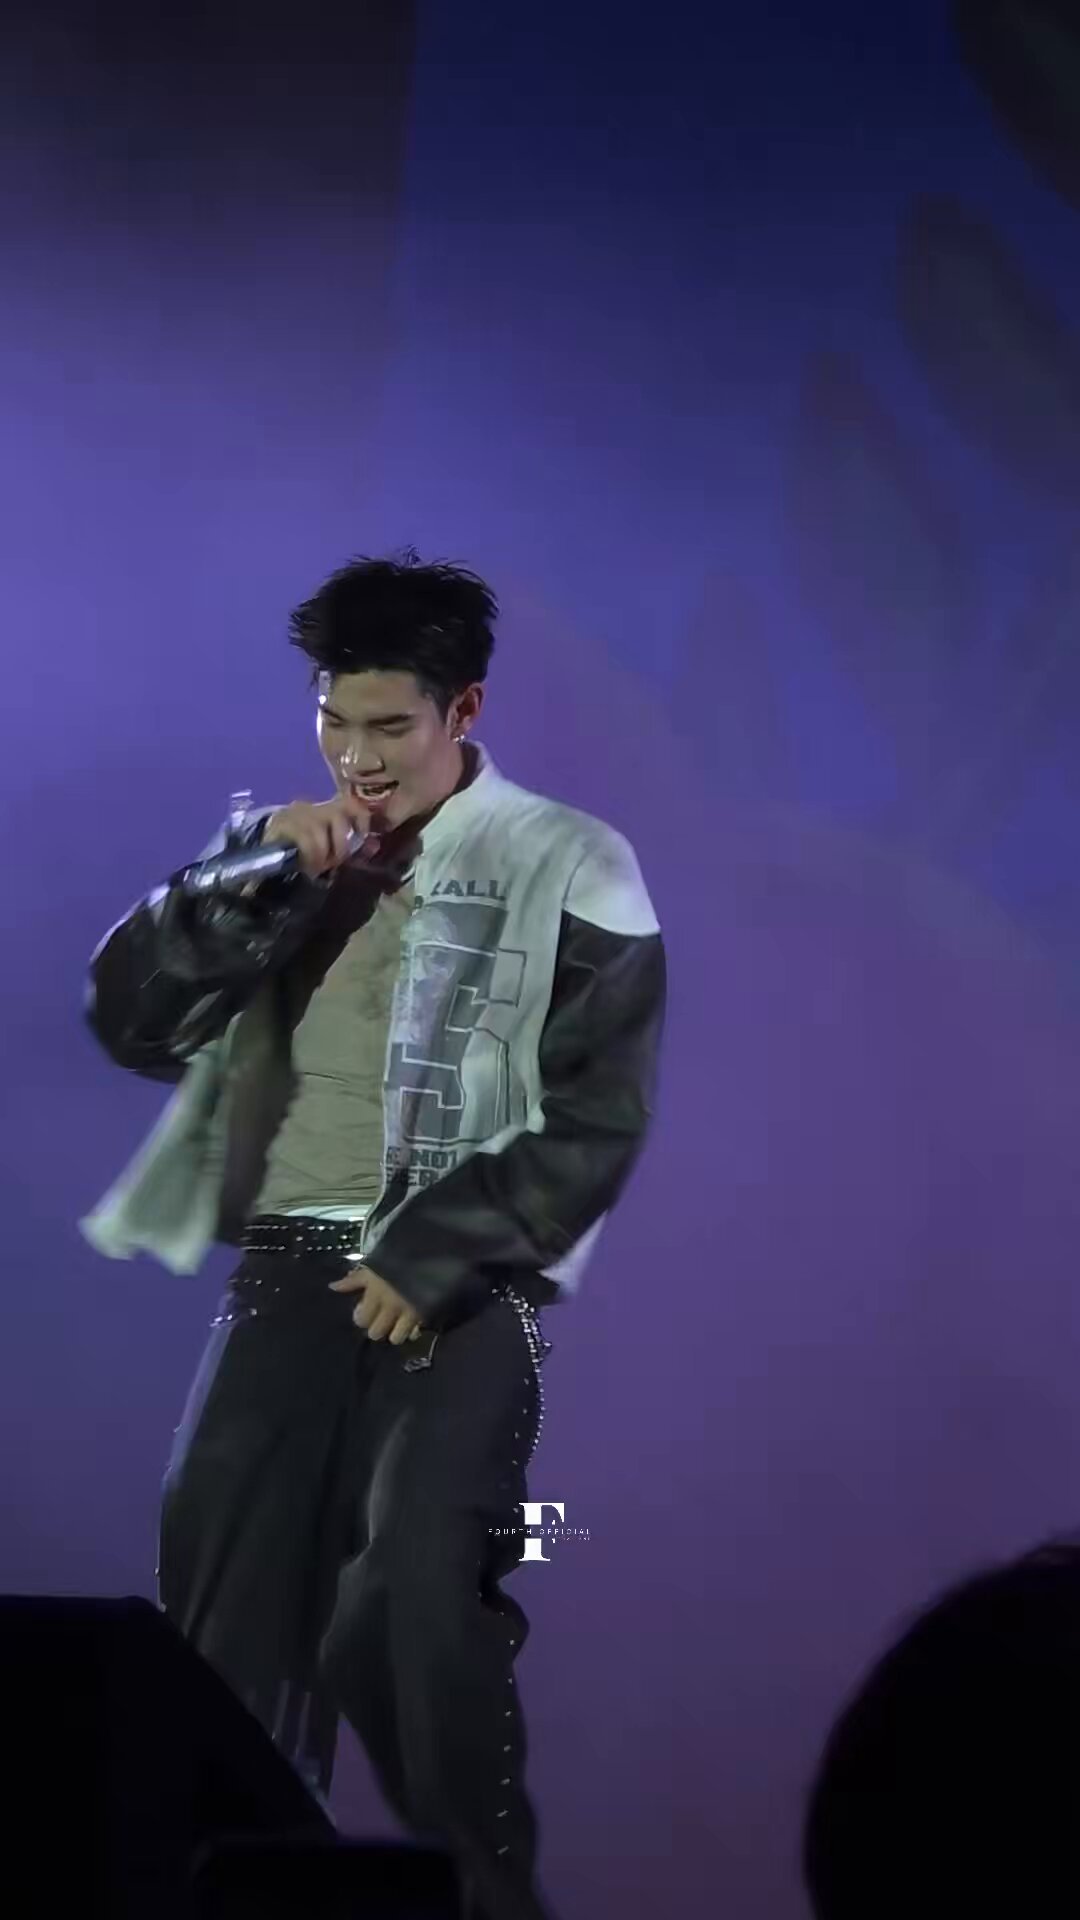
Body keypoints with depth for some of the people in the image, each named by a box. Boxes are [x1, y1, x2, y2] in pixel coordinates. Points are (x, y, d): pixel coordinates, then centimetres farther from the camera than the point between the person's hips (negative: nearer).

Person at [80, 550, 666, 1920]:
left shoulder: (564, 872, 0)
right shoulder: (280, 853, 13)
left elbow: (596, 1122, -4)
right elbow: (132, 1021, 4)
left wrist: (430, 1259, -12)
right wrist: (256, 875, -9)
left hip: (465, 1281, -4)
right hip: (293, 1264, 4)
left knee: (417, 1593, -21)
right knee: (225, 1600, -8)